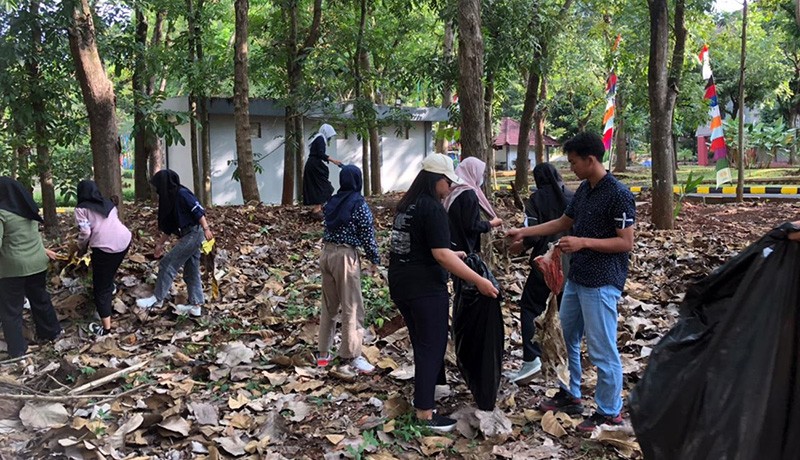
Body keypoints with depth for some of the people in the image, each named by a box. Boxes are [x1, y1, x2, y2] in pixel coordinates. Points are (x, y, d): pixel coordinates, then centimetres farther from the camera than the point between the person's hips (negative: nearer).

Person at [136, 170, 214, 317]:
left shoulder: (182, 194, -12)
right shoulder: (170, 199, 17)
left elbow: (198, 210, -19)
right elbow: (168, 225, 22)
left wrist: (206, 229, -25)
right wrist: (160, 244, 23)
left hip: (193, 234, -10)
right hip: (189, 236, 10)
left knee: (167, 264, -7)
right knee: (191, 271, 9)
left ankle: (157, 299, 0)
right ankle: (196, 305, 13)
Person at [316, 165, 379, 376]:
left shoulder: (332, 202, 8)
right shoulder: (359, 204, -10)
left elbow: (329, 227, 11)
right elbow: (368, 235, -9)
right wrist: (375, 259, 1)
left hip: (326, 253, 7)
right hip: (345, 256, -7)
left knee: (328, 305, 15)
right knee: (352, 307, 0)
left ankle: (323, 353, 22)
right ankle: (353, 356, 4)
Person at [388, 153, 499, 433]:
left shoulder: (407, 204, 11)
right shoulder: (432, 208, -16)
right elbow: (441, 255, -23)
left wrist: (452, 255, 25)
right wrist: (478, 281, -20)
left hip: (400, 284, 9)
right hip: (424, 287, -9)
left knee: (421, 342, 22)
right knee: (432, 346, 2)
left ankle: (426, 389, 37)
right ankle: (424, 412, 9)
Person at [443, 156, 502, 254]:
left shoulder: (455, 190, 10)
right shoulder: (469, 194, -16)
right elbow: (470, 226, -18)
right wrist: (491, 224, -4)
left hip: (454, 245, 9)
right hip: (463, 248, -9)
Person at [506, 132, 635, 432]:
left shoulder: (618, 194, -17)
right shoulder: (583, 190, 9)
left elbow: (626, 243, -18)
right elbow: (562, 223, 20)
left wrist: (583, 242, -23)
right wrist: (524, 232, 15)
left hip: (602, 283, -9)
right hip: (576, 278, 9)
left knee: (602, 350, 0)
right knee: (565, 339, 18)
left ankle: (609, 413, 15)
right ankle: (570, 396, 35)